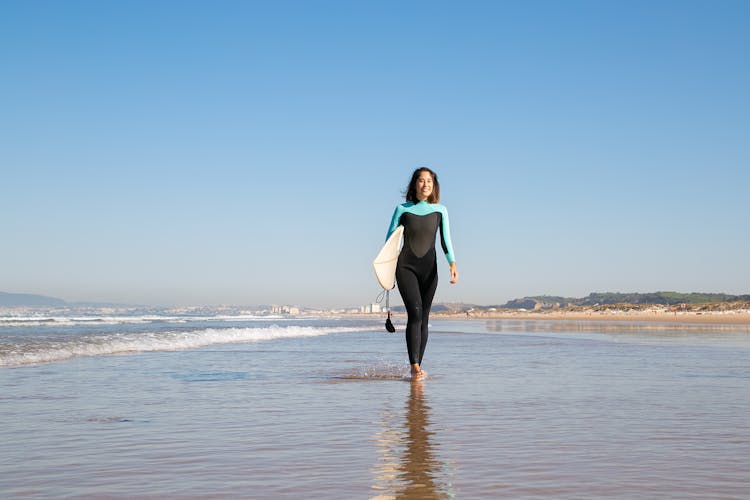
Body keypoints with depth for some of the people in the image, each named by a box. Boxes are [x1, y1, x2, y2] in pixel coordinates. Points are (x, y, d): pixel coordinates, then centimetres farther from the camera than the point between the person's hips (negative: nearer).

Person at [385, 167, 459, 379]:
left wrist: (452, 264, -13)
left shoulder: (440, 210, 6)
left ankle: (417, 366, 12)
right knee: (415, 312, -18)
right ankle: (415, 367, -21)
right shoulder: (403, 209, 2)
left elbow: (445, 240, 2)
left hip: (429, 268, 2)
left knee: (423, 318, 2)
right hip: (406, 266, -2)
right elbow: (390, 239, 2)